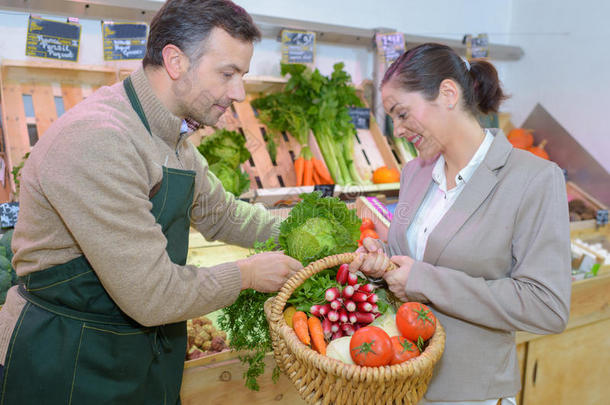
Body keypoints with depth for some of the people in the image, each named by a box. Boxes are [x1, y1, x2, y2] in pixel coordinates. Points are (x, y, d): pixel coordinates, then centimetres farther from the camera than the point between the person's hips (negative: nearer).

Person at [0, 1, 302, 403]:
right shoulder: (96, 140, -29)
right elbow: (151, 296, -29)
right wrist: (247, 274, -15)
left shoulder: (175, 143, 3)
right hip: (68, 367, -8)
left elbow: (221, 214, 16)